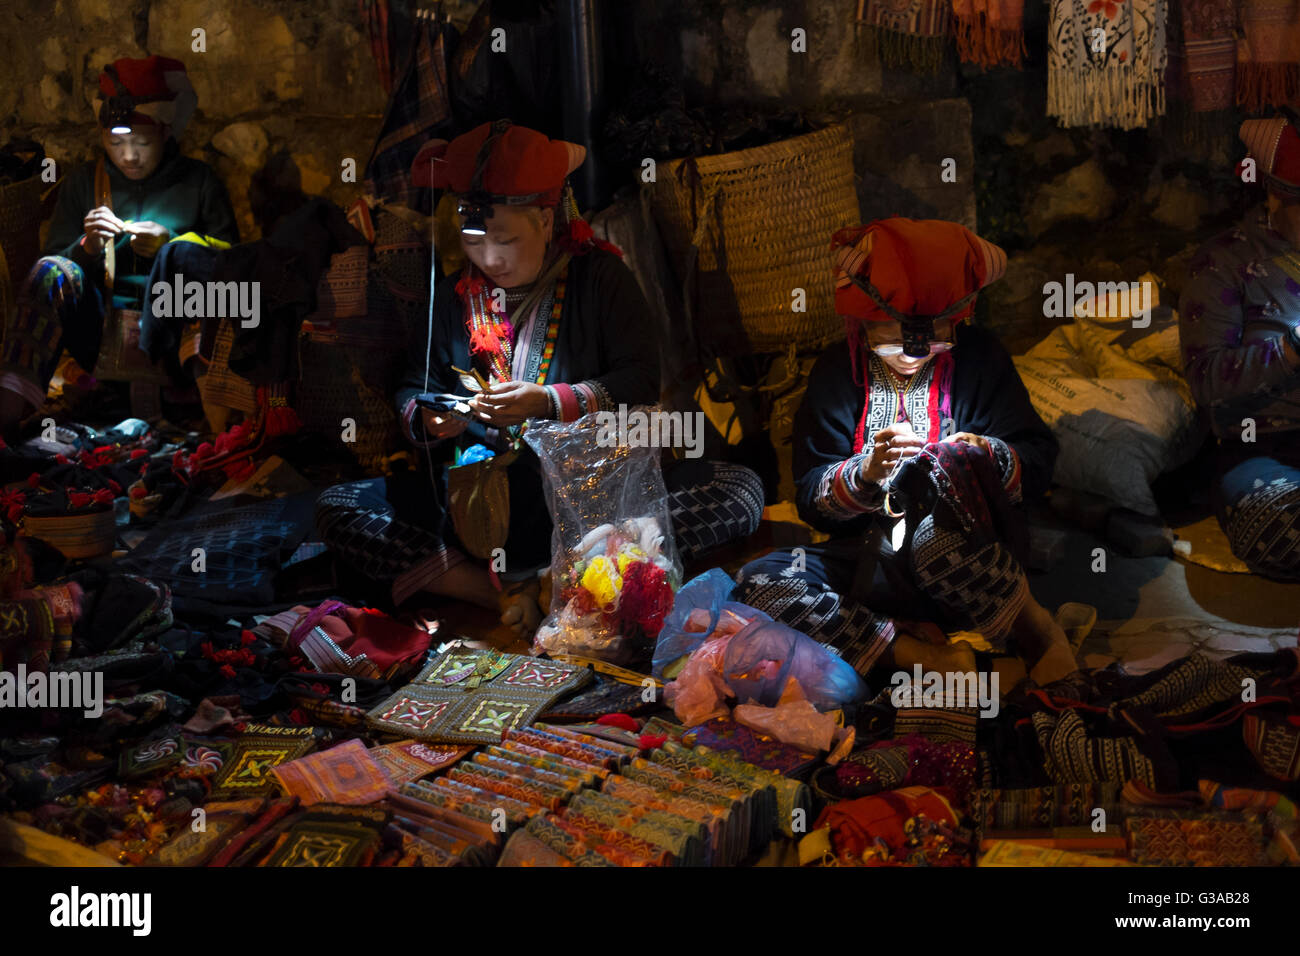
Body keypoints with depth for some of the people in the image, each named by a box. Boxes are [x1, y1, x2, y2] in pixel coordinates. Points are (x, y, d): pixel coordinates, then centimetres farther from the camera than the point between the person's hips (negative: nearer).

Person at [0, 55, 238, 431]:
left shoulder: (198, 181, 10)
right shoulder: (83, 182, 15)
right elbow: (53, 263, 11)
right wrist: (87, 247, -9)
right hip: (100, 327, 2)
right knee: (51, 270, -26)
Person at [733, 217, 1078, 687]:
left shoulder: (977, 359, 2)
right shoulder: (839, 372, 4)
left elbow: (1039, 459, 2)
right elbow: (810, 498, 1)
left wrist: (989, 458, -21)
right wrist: (865, 473, -21)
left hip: (974, 563, -2)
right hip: (874, 567, 2)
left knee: (943, 464, -36)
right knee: (757, 582, -25)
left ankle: (1028, 626, -18)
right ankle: (920, 654, -30)